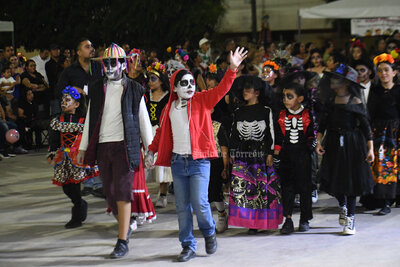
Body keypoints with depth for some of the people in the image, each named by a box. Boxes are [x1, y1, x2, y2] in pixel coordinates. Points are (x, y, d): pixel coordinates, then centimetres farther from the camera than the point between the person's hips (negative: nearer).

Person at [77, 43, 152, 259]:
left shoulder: (133, 89, 2)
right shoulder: (97, 89, 12)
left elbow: (144, 121, 5)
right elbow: (90, 119, 15)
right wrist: (83, 148, 13)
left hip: (124, 146, -4)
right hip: (102, 146, 4)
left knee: (122, 192, -10)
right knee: (109, 193, 8)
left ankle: (122, 242, -8)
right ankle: (124, 226, 32)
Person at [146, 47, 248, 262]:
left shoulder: (202, 101, 1)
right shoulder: (169, 109, 10)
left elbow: (221, 89, -11)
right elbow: (161, 132, 20)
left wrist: (232, 68, -23)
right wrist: (151, 151, 11)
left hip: (198, 161, -3)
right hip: (177, 162, 3)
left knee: (199, 204, -11)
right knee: (182, 208, 6)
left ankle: (209, 232, 18)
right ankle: (188, 246, 16)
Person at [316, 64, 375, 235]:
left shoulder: (355, 102, -7)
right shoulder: (331, 100, 5)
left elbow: (365, 125, -5)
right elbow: (324, 121, 7)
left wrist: (370, 148, -8)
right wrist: (318, 141, -4)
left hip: (352, 144, -4)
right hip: (333, 143, 4)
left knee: (351, 179, -2)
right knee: (334, 177, 7)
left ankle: (350, 219, 4)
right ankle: (343, 206, 37)